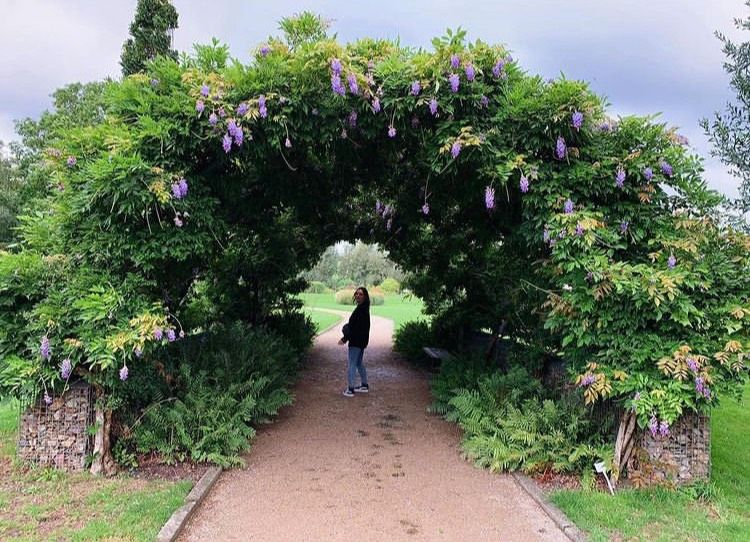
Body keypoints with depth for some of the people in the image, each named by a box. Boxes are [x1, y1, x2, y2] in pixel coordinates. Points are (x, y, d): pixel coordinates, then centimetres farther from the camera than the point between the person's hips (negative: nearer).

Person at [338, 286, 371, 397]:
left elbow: (356, 328, -23)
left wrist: (344, 338, -19)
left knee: (352, 364, -4)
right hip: (361, 341, 10)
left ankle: (350, 389, -1)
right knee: (359, 363, 20)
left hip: (356, 342, -10)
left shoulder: (361, 309, -20)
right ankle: (364, 385, 29)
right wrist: (346, 336, 5)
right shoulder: (363, 308, 11)